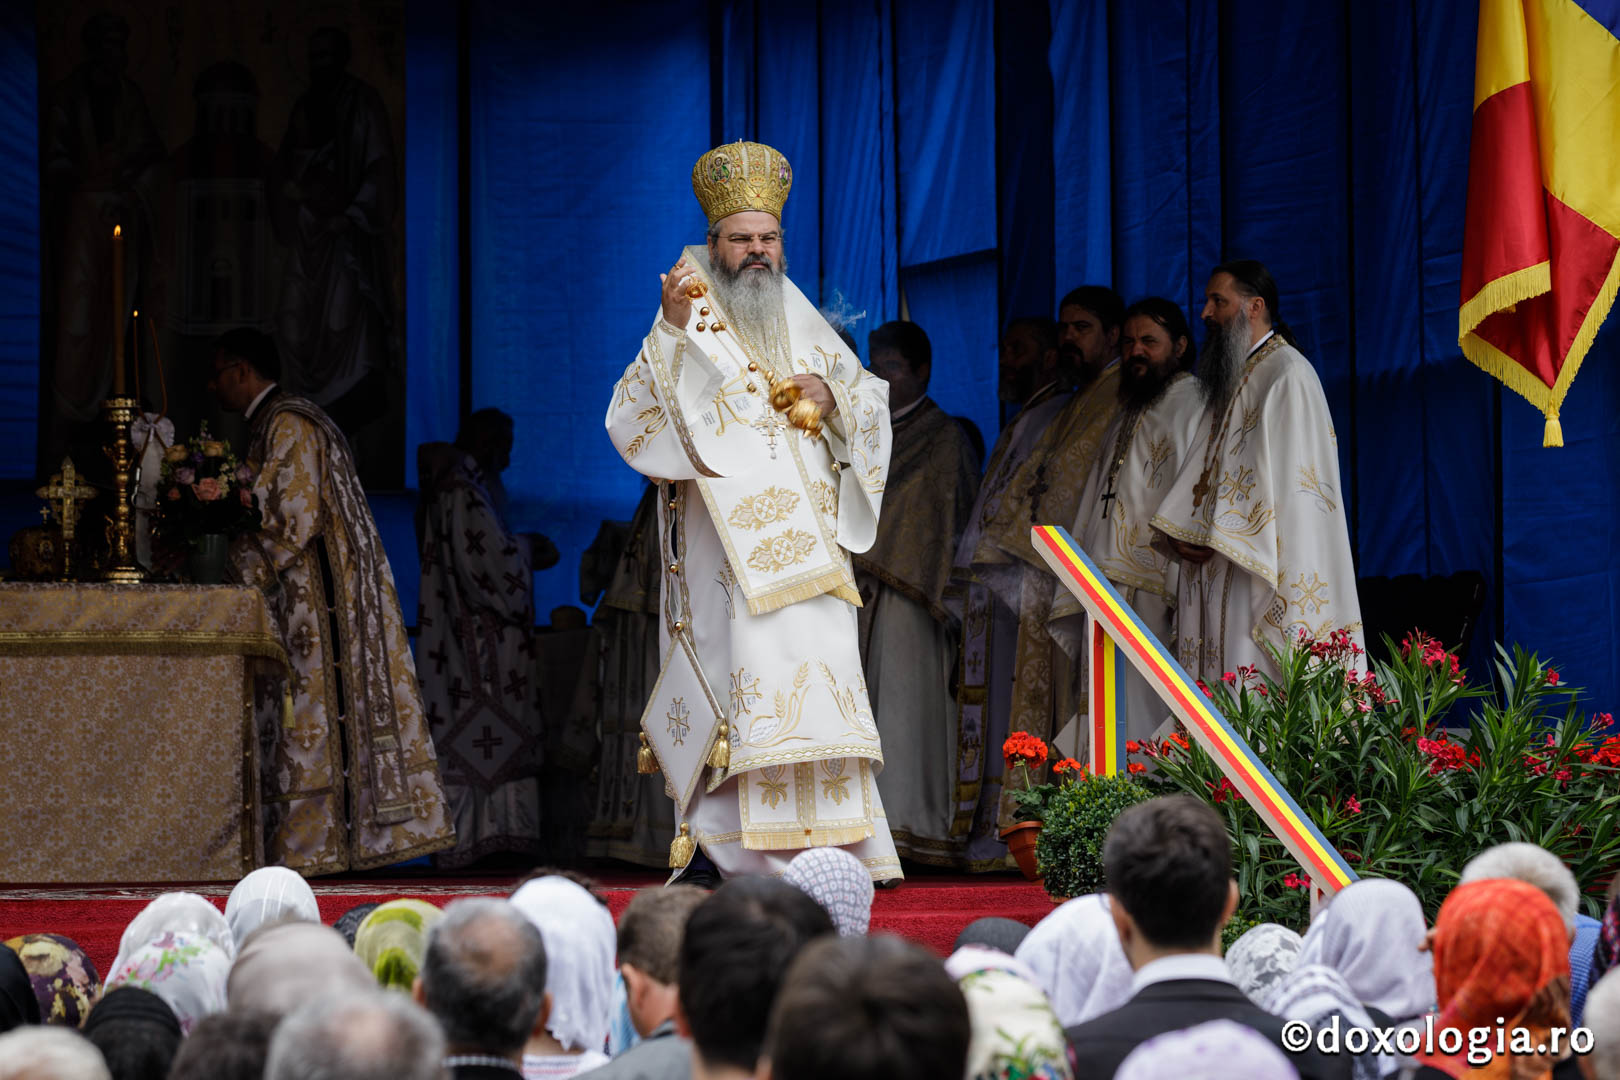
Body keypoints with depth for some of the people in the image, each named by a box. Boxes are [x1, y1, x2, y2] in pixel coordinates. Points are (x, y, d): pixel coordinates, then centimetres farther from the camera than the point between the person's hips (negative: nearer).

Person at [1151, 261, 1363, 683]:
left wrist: (1217, 541, -14)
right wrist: (1178, 533, 2)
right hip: (1216, 570, 9)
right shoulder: (1229, 378, 20)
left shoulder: (1288, 375, -9)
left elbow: (1281, 475, -16)